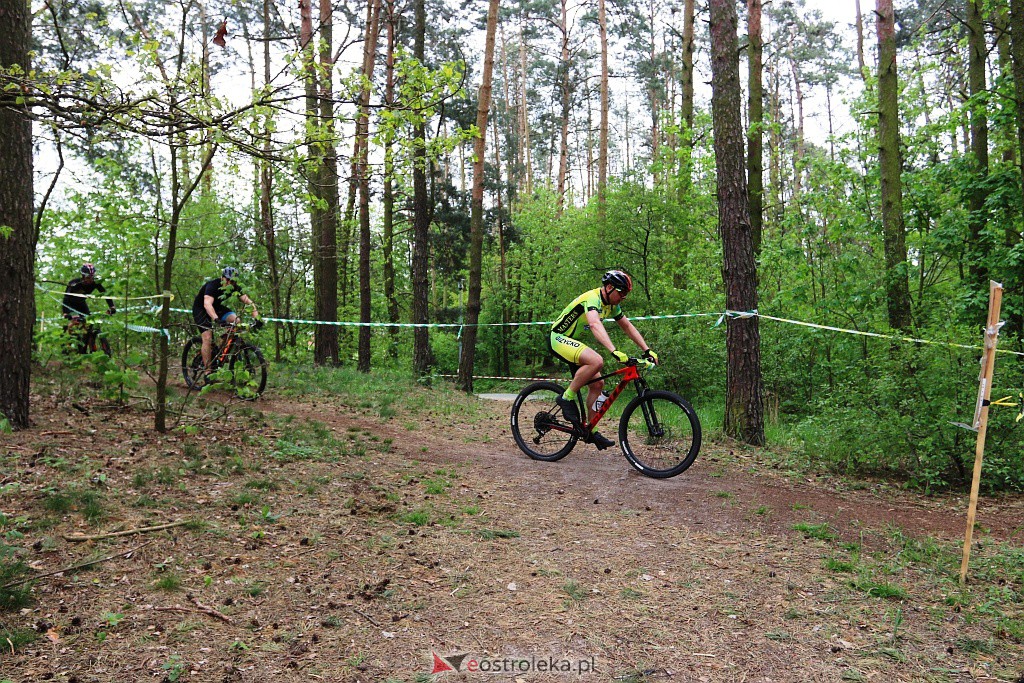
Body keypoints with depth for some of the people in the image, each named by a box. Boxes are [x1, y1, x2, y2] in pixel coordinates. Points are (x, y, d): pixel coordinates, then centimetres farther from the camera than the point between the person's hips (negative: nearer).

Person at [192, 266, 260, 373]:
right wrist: (216, 319, -63)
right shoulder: (213, 285, -32)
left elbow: (247, 301, -22)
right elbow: (207, 304, -48)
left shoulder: (235, 288, -15)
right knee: (207, 338, -19)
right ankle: (207, 370, -12)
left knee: (235, 320, -20)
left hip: (217, 307, 6)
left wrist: (256, 314, -40)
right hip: (200, 309, -6)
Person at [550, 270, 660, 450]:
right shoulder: (592, 298, -25)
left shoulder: (612, 305, 5)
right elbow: (595, 325, -42)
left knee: (597, 383, 2)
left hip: (574, 341, 10)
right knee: (596, 361, -33)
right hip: (559, 339, -9)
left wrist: (648, 350, 2)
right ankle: (567, 398, -17)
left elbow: (628, 327, 11)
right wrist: (615, 351, -54)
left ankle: (591, 431, 10)